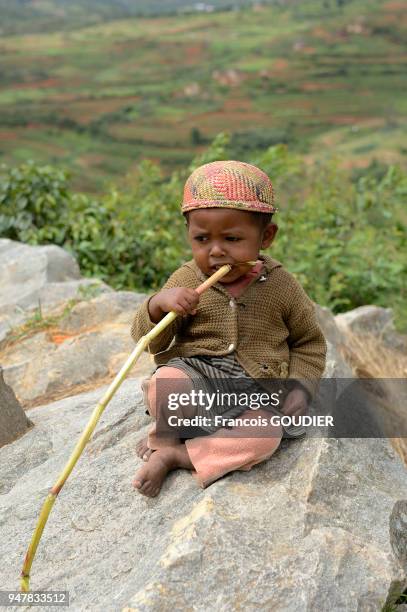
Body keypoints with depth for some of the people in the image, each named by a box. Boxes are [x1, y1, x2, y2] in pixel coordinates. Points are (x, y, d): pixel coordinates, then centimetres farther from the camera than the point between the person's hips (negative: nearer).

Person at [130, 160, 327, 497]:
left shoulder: (281, 286, -1)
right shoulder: (185, 280, -1)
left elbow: (309, 343, 11)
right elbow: (149, 341, -1)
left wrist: (300, 386, -5)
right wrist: (158, 304, -21)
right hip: (194, 375, 0)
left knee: (267, 435, -29)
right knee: (164, 382, -33)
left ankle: (173, 455, -14)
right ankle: (167, 436, -1)